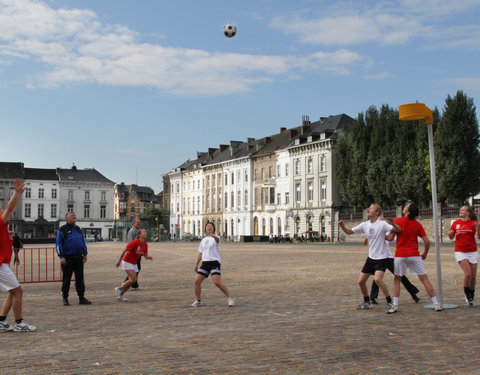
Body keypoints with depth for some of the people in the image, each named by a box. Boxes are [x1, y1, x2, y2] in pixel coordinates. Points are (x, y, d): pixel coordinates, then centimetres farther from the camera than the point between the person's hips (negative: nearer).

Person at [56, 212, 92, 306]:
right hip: (67, 259, -5)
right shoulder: (62, 230, -2)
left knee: (80, 278, 6)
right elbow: (59, 244, -5)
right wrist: (61, 257, -12)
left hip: (78, 258, 5)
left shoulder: (78, 229, 16)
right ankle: (65, 298, 11)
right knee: (66, 279, 1)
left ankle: (81, 297, 11)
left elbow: (83, 241, 21)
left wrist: (85, 254, 14)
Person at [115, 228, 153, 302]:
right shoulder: (135, 242, -23)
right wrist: (119, 261, -13)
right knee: (133, 279, -16)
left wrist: (149, 257, -20)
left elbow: (145, 255, 4)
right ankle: (119, 288, 2)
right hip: (127, 262, -7)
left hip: (134, 263, 7)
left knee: (131, 280, 4)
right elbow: (124, 251, -17)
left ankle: (121, 294, 17)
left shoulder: (145, 245, -2)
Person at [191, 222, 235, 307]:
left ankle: (230, 298, -4)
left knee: (217, 282, -19)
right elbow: (200, 253, 26)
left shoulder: (216, 238, 0)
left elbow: (217, 239, -27)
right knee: (197, 281, -5)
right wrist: (196, 264, 18)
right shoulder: (203, 240, 19)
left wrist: (213, 235, -51)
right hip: (205, 263, 6)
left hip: (214, 262, -6)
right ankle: (197, 301, 12)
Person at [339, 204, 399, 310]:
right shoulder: (365, 225, 5)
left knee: (378, 279, -26)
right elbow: (349, 231, 10)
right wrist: (343, 226, -11)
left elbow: (398, 230, -23)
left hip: (382, 258, -7)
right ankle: (367, 302, 27)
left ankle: (390, 302, -11)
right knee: (361, 281, 6)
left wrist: (393, 224, -44)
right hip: (371, 257, 7)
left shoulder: (382, 224, -13)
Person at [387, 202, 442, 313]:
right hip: (414, 255, 1)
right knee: (425, 279, 6)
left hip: (400, 255, -1)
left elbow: (390, 238, -8)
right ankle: (436, 304, 6)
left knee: (397, 279, 12)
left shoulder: (398, 221, -5)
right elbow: (427, 242, 1)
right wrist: (425, 254, 16)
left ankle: (394, 306, 6)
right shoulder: (417, 224, 3)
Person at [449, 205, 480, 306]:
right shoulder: (456, 223, 5)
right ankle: (467, 294, 4)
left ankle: (471, 295, 26)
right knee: (467, 273, -17)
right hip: (460, 252, 0)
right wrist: (450, 234, -10)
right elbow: (451, 237, 12)